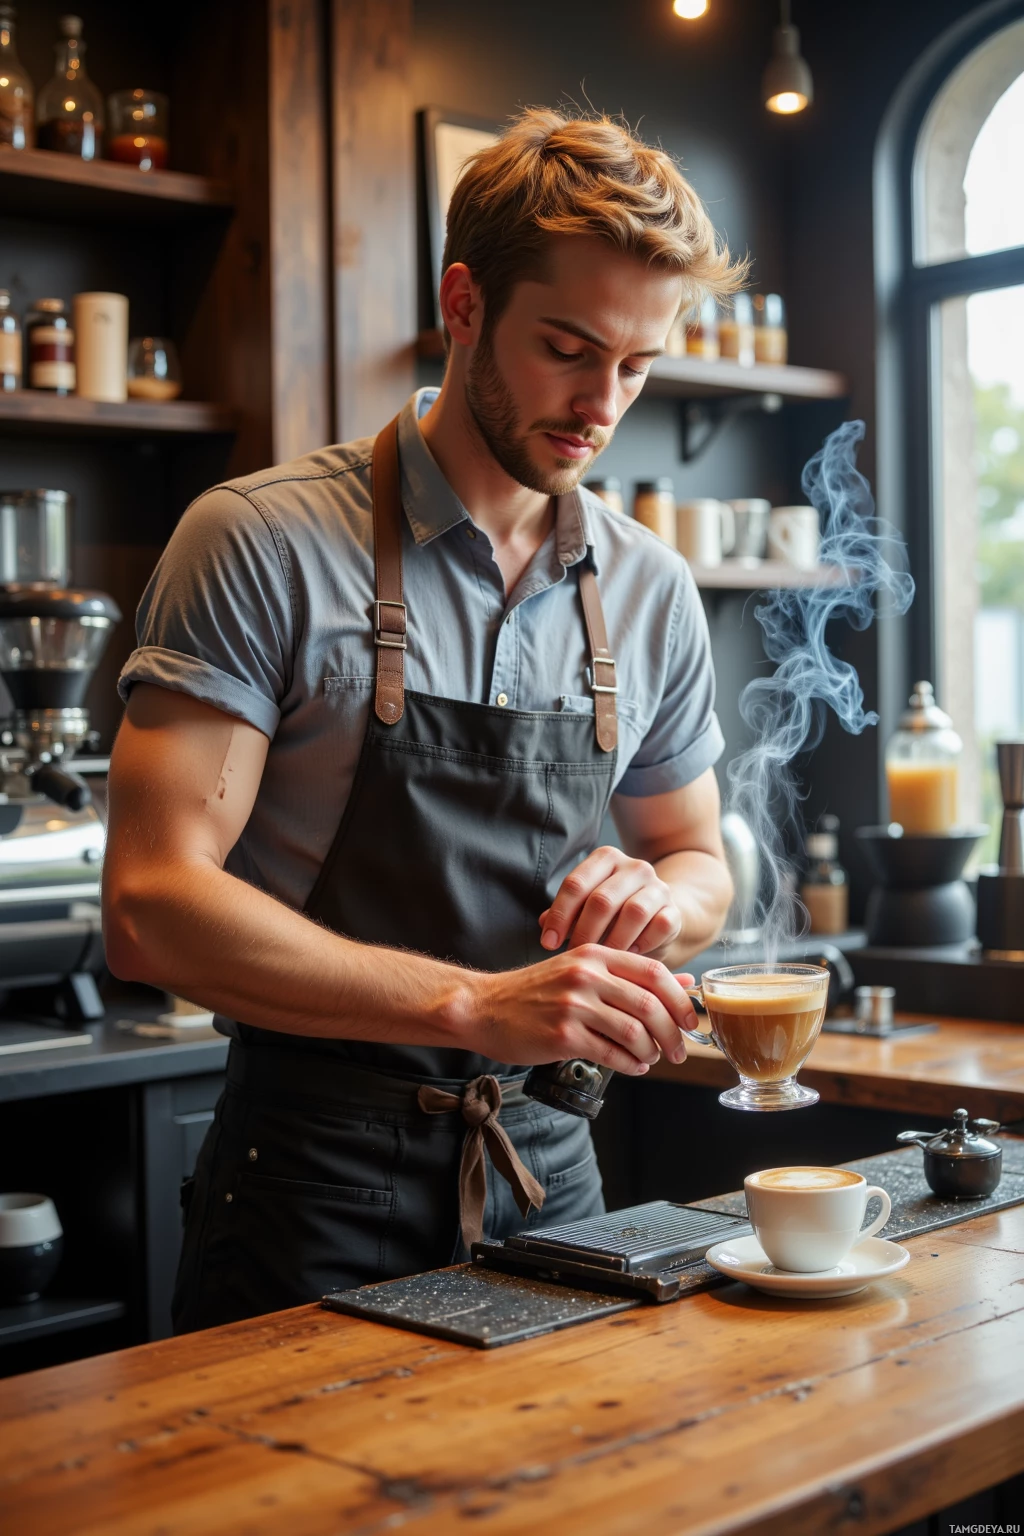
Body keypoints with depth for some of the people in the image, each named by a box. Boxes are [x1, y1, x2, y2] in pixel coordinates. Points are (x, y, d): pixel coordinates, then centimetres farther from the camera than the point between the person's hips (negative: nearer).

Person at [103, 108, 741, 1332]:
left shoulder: (650, 590, 4)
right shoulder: (261, 542, -11)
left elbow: (700, 870, 16)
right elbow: (149, 905, -19)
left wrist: (656, 893, -9)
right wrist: (475, 1004, -28)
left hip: (545, 1172, 5)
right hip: (313, 1188, -4)